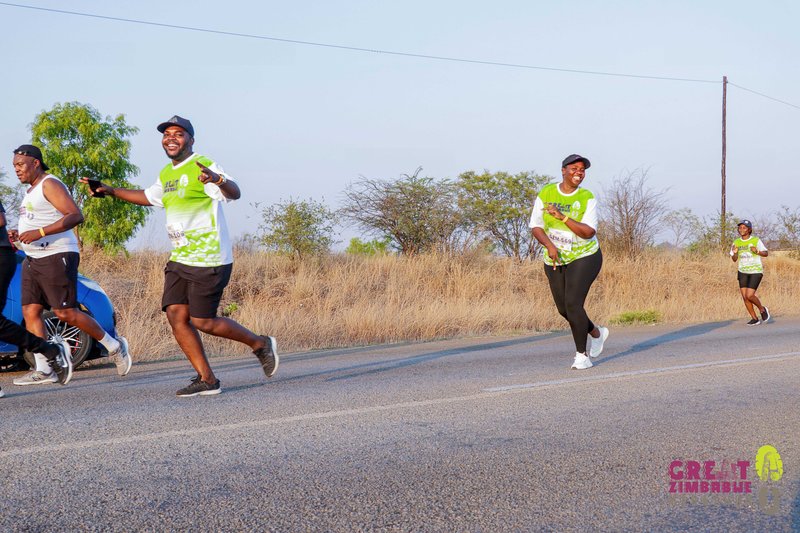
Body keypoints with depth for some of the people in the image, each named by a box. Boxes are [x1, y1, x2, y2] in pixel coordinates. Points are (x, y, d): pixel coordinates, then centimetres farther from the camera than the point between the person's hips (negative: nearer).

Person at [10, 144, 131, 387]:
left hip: (57, 257, -10)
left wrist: (39, 233, -26)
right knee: (30, 312, 0)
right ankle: (43, 370, 0)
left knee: (66, 313, -10)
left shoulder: (50, 184, -10)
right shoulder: (31, 190, 20)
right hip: (33, 259, 10)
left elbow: (75, 215, -22)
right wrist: (20, 235, 11)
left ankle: (114, 346, 5)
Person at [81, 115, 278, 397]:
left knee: (202, 321, -7)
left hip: (210, 259, -8)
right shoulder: (166, 174, 15)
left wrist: (218, 180, -50)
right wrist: (109, 190, 33)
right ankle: (207, 379, 4)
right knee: (176, 315, -2)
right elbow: (149, 196, 36)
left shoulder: (202, 167, -12)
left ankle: (260, 344, 15)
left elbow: (234, 193, -28)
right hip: (180, 258, 8)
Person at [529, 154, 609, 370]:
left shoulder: (587, 198, -10)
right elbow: (535, 226, -4)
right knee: (563, 309, 10)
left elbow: (588, 232, -18)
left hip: (584, 257, -4)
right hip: (555, 261, 4)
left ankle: (582, 355, 0)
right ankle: (597, 333, 38)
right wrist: (549, 245, -22)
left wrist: (562, 217, -30)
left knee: (573, 304, -16)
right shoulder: (546, 194, -3)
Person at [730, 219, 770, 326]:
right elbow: (734, 259, 9)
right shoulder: (736, 242, 3)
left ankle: (762, 310, 13)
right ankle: (755, 319, 15)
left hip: (756, 271, -5)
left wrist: (757, 251, -19)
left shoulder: (756, 240, -8)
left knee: (749, 295, -15)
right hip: (743, 272, 5)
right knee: (744, 297, 1)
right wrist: (735, 253, -12)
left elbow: (766, 253, 0)